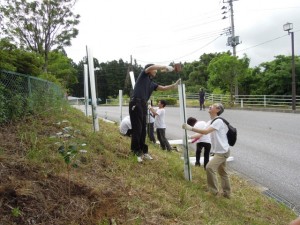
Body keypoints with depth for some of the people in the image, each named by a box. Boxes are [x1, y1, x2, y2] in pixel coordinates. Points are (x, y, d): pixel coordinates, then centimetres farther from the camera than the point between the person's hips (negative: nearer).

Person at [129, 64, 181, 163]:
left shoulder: (152, 83, 23)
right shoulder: (143, 75, 7)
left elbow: (164, 88, 16)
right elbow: (151, 67, -11)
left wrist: (175, 84, 6)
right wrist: (165, 67, -9)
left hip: (143, 105, 7)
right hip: (136, 103, -7)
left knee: (143, 130, 9)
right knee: (137, 129, -5)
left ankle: (143, 151, 17)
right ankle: (137, 151, 2)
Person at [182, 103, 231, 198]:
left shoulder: (218, 121, -24)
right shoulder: (211, 122, 8)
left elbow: (205, 131, -34)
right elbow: (203, 133, 13)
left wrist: (190, 128, -34)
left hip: (222, 151, -10)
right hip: (220, 151, 10)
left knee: (210, 167, -16)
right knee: (223, 172, 18)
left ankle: (213, 191, -1)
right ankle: (227, 193, 31)